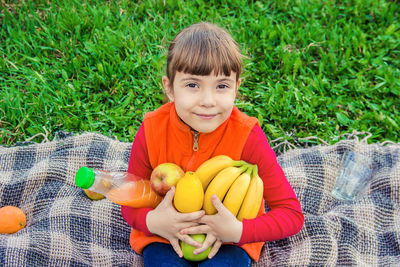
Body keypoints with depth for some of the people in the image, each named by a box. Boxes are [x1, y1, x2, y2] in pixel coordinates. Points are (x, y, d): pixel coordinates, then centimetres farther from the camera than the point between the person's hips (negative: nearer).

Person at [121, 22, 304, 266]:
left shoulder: (247, 135, -21)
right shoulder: (152, 132, -17)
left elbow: (292, 214, -14)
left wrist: (238, 231, -29)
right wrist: (151, 221, -25)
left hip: (229, 240, 0)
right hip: (165, 236, 1)